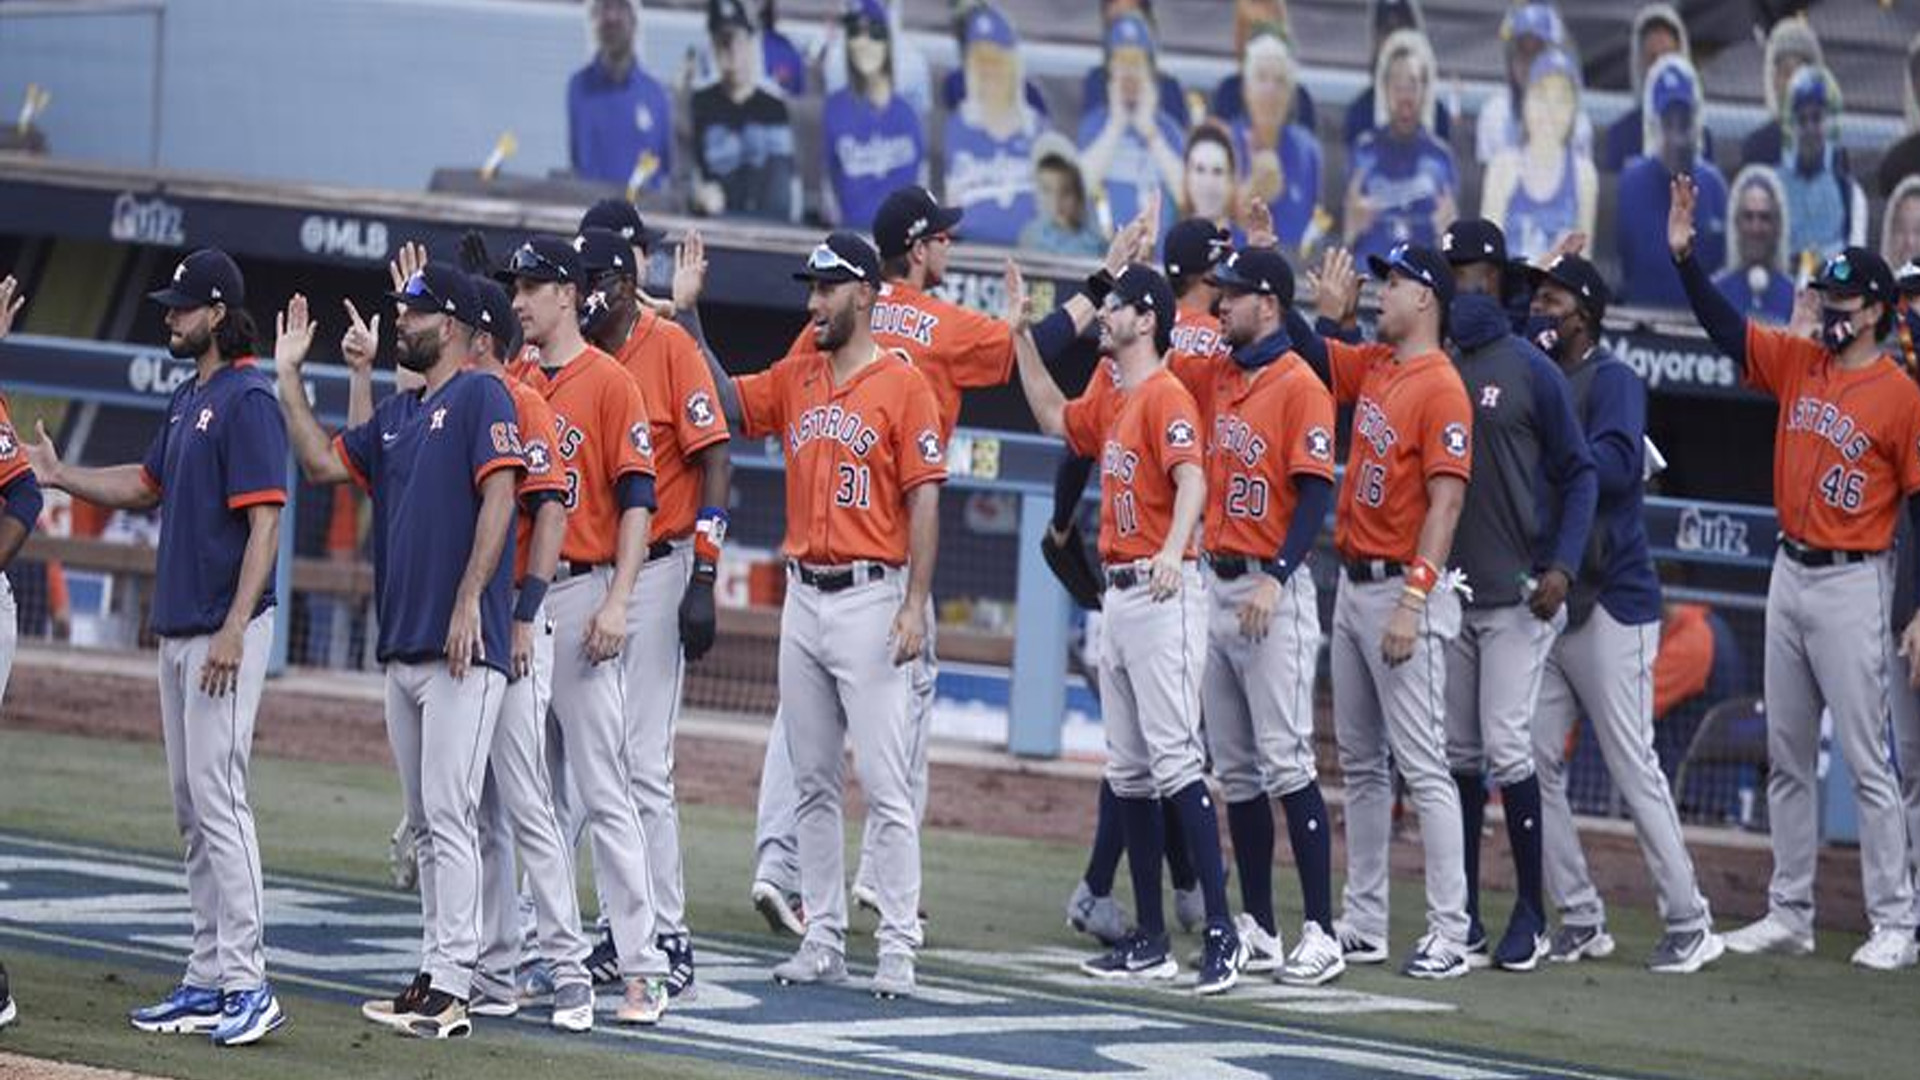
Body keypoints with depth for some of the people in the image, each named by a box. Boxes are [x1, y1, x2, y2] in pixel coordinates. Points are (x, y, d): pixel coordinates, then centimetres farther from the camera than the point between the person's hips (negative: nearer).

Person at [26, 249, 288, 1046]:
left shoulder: (247, 399, -13)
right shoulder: (189, 398, 16)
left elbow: (264, 521, -19)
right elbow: (148, 485, 29)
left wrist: (236, 629, -24)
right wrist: (61, 476, 18)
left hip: (224, 630, -10)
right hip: (177, 629, 10)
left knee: (217, 798, -12)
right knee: (192, 808, 10)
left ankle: (247, 985, -11)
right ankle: (209, 983, 14)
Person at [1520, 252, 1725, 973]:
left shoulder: (1612, 381, -7)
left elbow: (1617, 465, -23)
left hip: (1609, 602, -8)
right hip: (1542, 602, 8)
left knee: (1634, 770, -6)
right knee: (1535, 764, 4)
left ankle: (1689, 925, 0)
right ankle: (1580, 920, 12)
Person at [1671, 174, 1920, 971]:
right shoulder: (1797, 363, 7)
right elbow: (1726, 329, 9)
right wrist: (1684, 255, -7)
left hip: (1853, 583, -7)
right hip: (1789, 571, 7)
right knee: (1786, 757, 11)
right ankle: (1789, 916, 18)